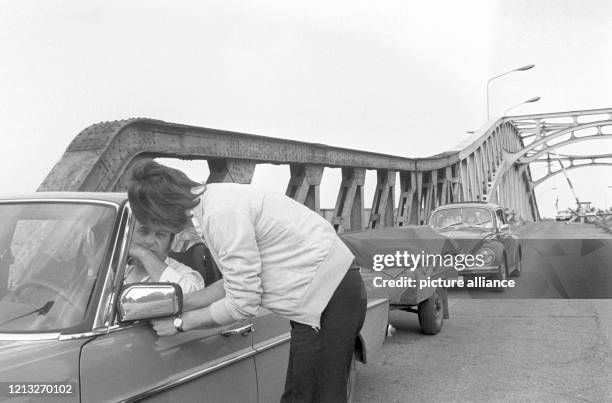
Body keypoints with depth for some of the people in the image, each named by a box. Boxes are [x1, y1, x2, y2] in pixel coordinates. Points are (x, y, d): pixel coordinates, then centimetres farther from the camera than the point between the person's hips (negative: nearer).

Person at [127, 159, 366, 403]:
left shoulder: (222, 213, -21)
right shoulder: (216, 198, 10)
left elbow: (242, 303, -17)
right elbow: (237, 282, 17)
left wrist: (180, 323, -4)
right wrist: (180, 304, 15)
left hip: (329, 298, -10)